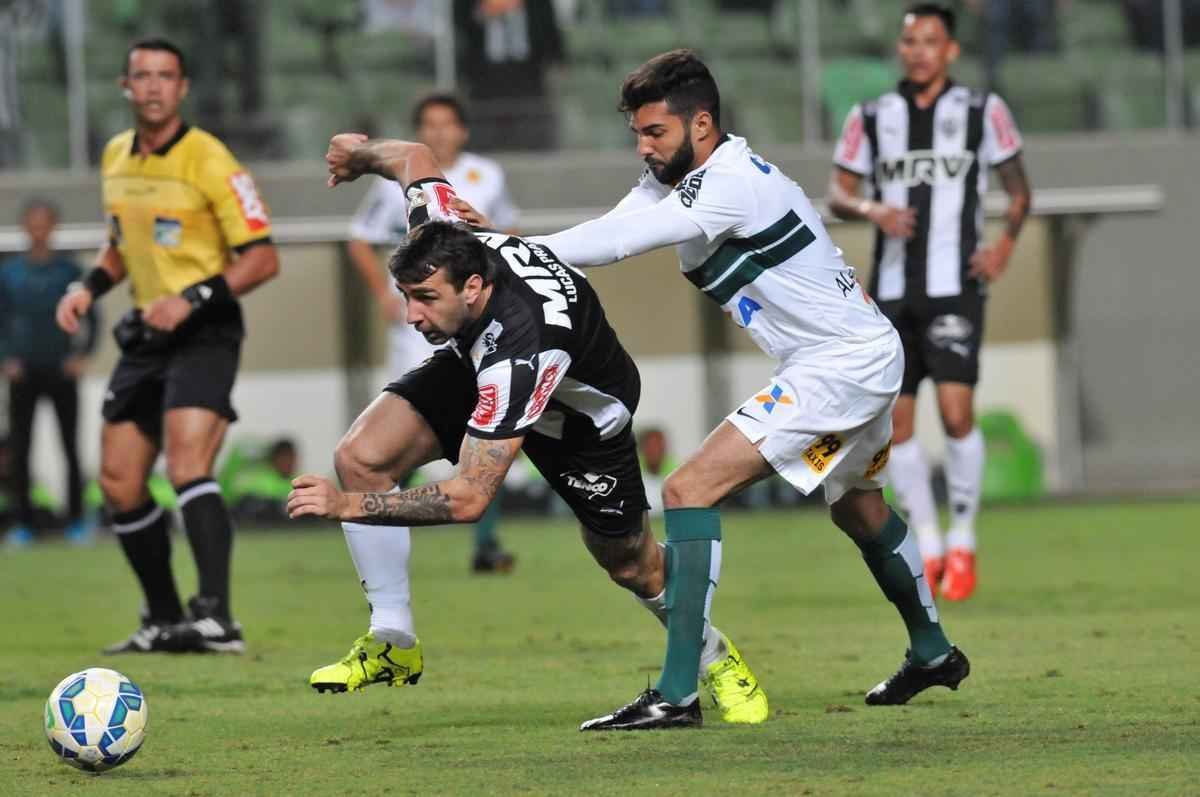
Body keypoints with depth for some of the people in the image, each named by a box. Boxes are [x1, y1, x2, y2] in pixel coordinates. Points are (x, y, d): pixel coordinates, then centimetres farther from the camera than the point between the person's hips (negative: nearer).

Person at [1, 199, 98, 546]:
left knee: (71, 449, 0)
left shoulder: (68, 271, 1)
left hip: (61, 373, -1)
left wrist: (82, 354, -7)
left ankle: (76, 521, 5)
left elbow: (91, 318, 4)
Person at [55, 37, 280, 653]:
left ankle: (216, 617, -31)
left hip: (204, 332, -8)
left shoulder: (207, 160, -12)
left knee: (187, 465, -24)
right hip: (144, 336, 8)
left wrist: (191, 298, -23)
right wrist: (89, 289, 8)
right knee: (119, 483, 6)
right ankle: (164, 621, 19)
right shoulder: (115, 158, 9)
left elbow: (262, 258, -14)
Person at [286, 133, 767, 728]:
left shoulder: (521, 348, -48)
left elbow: (469, 498, -47)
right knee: (361, 455, -19)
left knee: (629, 562, 11)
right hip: (474, 367, 5)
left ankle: (714, 657, 44)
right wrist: (359, 154, 13)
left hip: (584, 409, -5)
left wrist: (351, 506, -49)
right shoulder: (444, 244, -32)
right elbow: (415, 158, -9)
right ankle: (392, 642, -7)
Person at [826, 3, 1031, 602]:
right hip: (893, 288, 3)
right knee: (894, 419, 0)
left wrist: (1005, 244, -3)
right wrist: (871, 210, -12)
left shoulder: (982, 111, 4)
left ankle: (962, 541, 0)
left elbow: (1017, 186, 13)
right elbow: (837, 193, 9)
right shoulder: (871, 119, 8)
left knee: (955, 412, -15)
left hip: (955, 285, -3)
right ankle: (927, 546, 13)